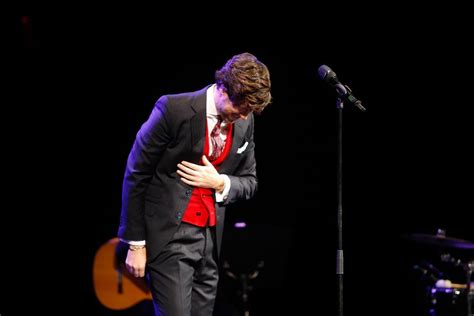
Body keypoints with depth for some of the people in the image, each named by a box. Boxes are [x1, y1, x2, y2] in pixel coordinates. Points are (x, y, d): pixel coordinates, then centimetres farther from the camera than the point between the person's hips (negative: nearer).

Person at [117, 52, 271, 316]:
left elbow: (249, 182, 16)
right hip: (169, 237, -5)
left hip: (211, 238, 5)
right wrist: (135, 244, -7)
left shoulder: (244, 120, 5)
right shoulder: (174, 109, -13)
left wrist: (220, 183, -8)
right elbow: (136, 176, -8)